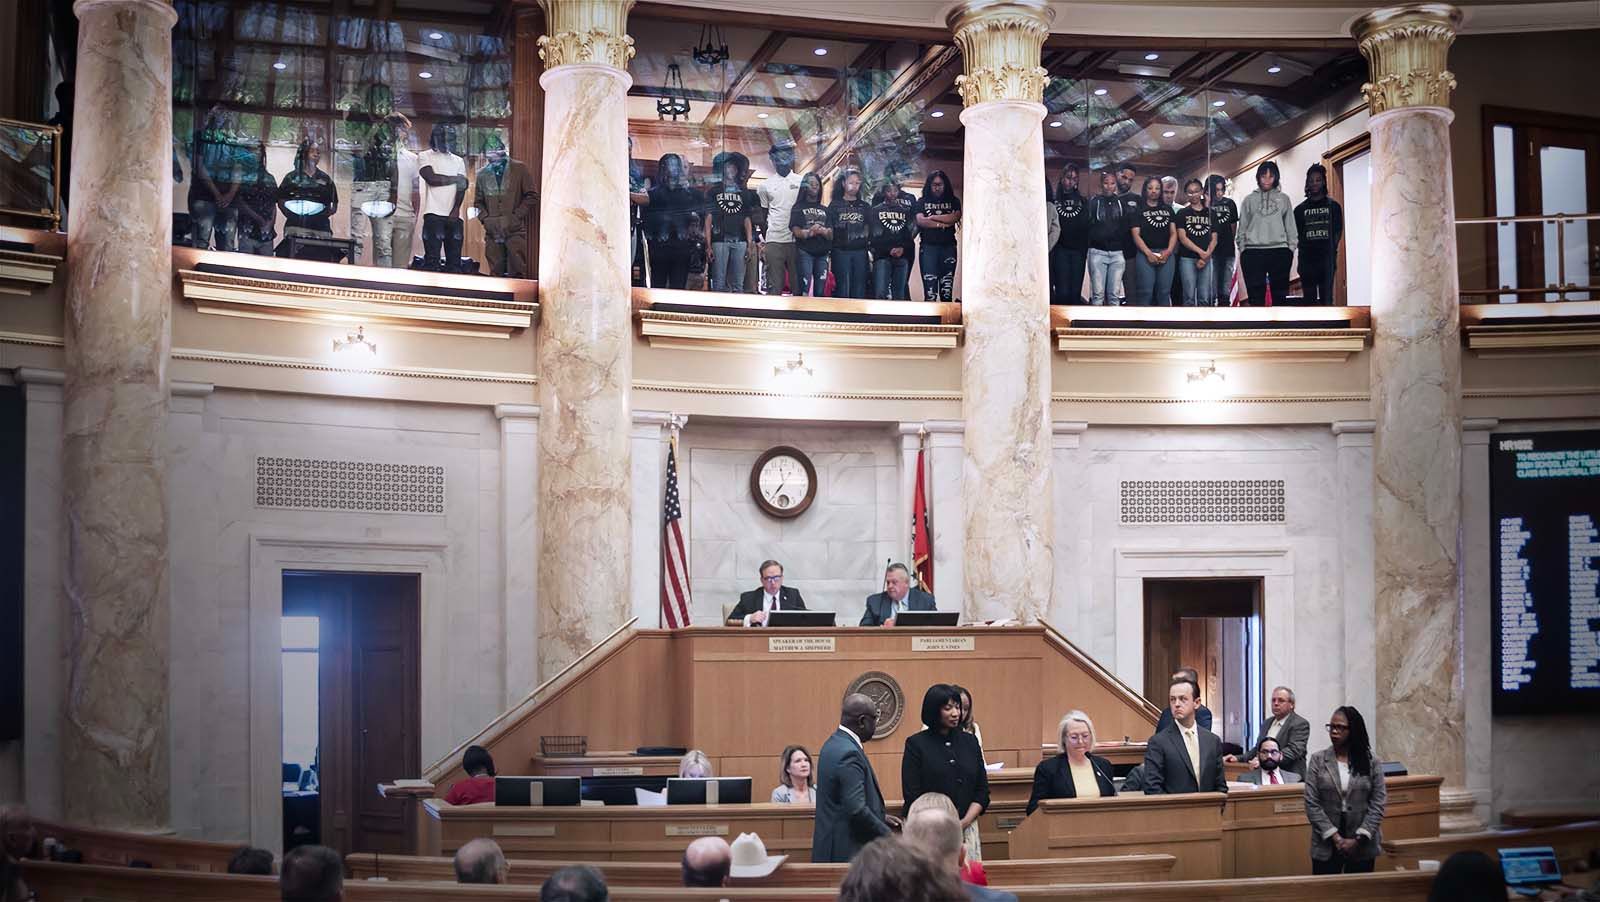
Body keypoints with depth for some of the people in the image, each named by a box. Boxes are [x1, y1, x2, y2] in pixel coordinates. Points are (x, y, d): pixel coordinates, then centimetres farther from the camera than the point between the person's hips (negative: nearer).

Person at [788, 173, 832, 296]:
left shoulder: (826, 210, 19)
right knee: (804, 290, -15)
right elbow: (796, 231, -3)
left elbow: (831, 235, 10)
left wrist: (823, 231, -14)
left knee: (820, 292, 1)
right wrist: (808, 232, -25)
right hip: (805, 252, -4)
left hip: (822, 253, 4)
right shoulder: (798, 207, 9)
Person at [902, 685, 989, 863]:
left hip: (967, 830, 3)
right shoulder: (916, 744, -1)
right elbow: (912, 796, -5)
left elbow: (982, 790, 11)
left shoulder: (970, 741, 11)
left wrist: (964, 822, -4)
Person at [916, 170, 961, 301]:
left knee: (947, 288, -1)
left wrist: (932, 217, -1)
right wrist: (943, 223, -5)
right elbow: (920, 221, -4)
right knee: (929, 287, -9)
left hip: (948, 247, 1)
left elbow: (955, 217, -5)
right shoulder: (923, 202, 12)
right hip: (928, 247, -1)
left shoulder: (953, 201, 14)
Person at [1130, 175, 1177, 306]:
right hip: (1145, 254, -3)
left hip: (1166, 254, 3)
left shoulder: (1168, 209, 17)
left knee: (1164, 293, 2)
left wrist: (1168, 251, -6)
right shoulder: (1139, 209, 6)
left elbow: (1173, 233, 12)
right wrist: (1148, 253, -14)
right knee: (1145, 292, -9)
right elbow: (1136, 234, -2)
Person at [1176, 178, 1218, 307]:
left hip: (1206, 260, 2)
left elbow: (1214, 239, 9)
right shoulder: (1183, 213, 7)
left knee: (1205, 298, -1)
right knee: (1189, 297, -5)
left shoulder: (1210, 213, 13)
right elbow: (1182, 238, -3)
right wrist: (1201, 252, -12)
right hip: (1187, 259, -2)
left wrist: (1206, 256, -7)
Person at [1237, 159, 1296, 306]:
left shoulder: (1283, 199, 13)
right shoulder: (1249, 200, 12)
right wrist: (1242, 249, 1)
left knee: (1280, 294, 0)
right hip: (1253, 252, 0)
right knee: (1256, 294, -2)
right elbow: (1242, 227, 10)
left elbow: (1290, 226, 12)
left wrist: (1291, 247, 2)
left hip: (1279, 251, 0)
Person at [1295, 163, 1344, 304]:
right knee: (1309, 299, 0)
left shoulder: (1333, 206, 11)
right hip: (1307, 260, 1)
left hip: (1327, 259, -1)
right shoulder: (1300, 209, 14)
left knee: (1326, 298, -7)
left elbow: (1337, 232, 5)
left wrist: (1332, 252, -5)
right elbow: (1297, 235, 10)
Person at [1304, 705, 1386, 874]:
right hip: (1326, 845, 0)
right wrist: (1335, 837, -11)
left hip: (1362, 846, 0)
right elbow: (1312, 804, -3)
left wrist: (1358, 839, -11)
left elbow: (1378, 805, -1)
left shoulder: (1372, 762, 2)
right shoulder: (1318, 759, 1)